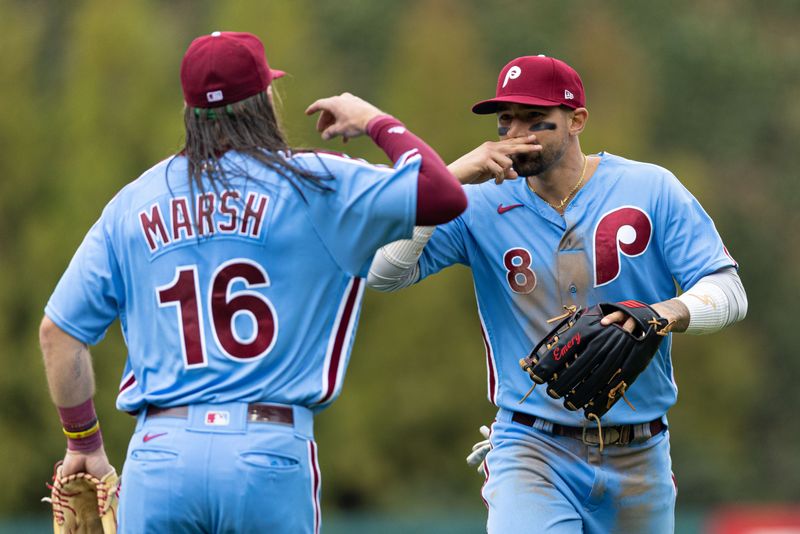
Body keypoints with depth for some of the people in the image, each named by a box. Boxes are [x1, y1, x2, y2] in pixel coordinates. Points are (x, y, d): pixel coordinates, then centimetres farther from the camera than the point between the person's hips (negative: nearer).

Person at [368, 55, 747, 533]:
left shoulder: (651, 189, 0)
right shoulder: (483, 206, 1)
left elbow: (728, 289, -6)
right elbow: (383, 272, -9)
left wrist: (665, 313, -27)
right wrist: (451, 178, -17)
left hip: (639, 457, 2)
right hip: (533, 452, -1)